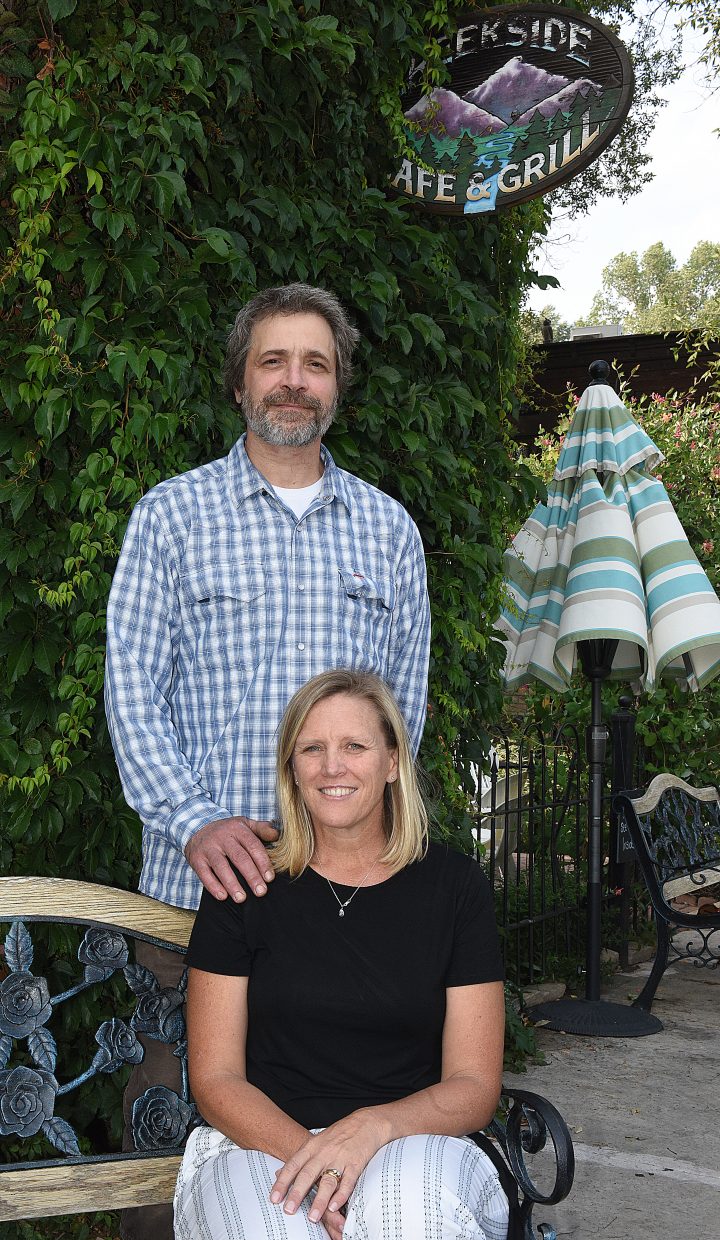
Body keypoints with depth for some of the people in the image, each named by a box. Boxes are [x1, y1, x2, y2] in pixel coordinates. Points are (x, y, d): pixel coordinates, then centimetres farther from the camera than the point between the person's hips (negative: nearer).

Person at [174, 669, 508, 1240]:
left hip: (414, 1142, 0)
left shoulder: (455, 886, 3)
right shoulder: (245, 883, 2)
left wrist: (372, 1127, -20)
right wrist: (312, 1156, -19)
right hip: (263, 1144, 0)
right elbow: (215, 1079, 0)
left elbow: (474, 1086, 1)